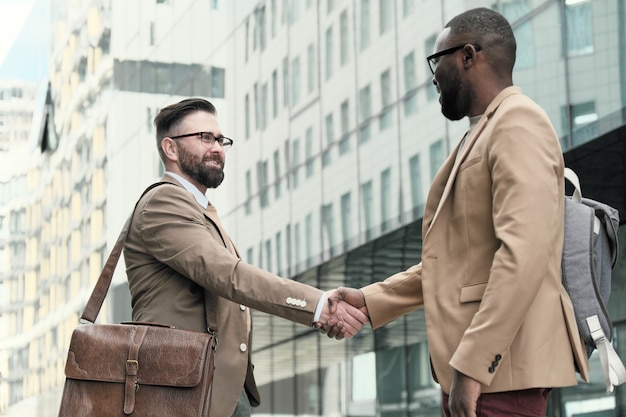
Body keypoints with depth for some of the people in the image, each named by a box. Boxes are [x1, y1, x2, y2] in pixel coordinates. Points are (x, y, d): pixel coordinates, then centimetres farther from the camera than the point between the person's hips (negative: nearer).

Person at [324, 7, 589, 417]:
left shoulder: (518, 122, -10)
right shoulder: (482, 134, 20)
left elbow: (524, 254, -22)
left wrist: (472, 365, -24)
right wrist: (369, 301, 14)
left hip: (500, 370, -9)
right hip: (470, 365, 9)